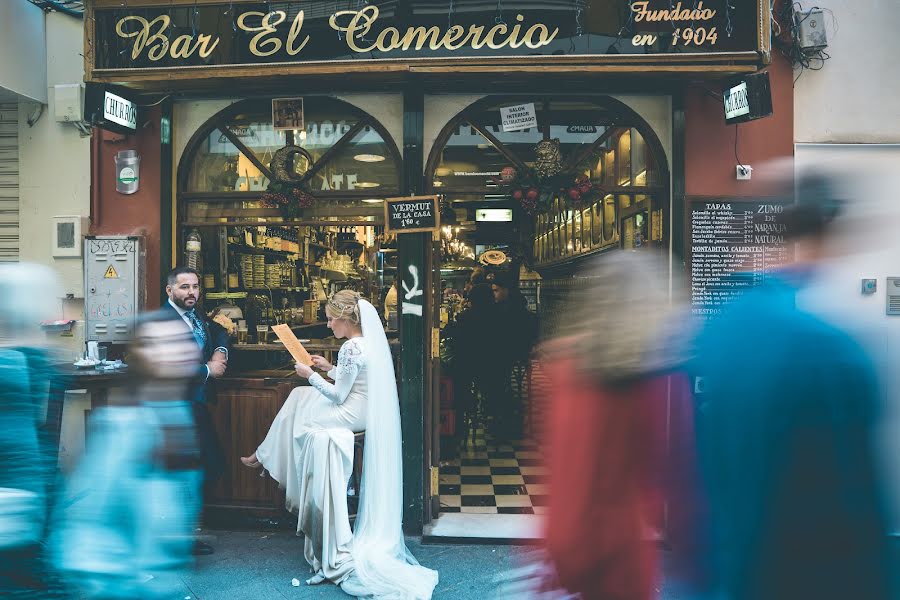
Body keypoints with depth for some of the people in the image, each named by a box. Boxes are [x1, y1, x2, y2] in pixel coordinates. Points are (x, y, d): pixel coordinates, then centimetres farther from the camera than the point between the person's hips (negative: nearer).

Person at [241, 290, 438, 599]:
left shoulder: (351, 348, -23)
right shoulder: (370, 341, 5)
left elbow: (338, 396, -18)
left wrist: (311, 375, -7)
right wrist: (329, 368, 14)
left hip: (353, 414, -9)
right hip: (368, 409, 10)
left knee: (297, 416, 8)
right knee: (299, 395, 18)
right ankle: (265, 455, 25)